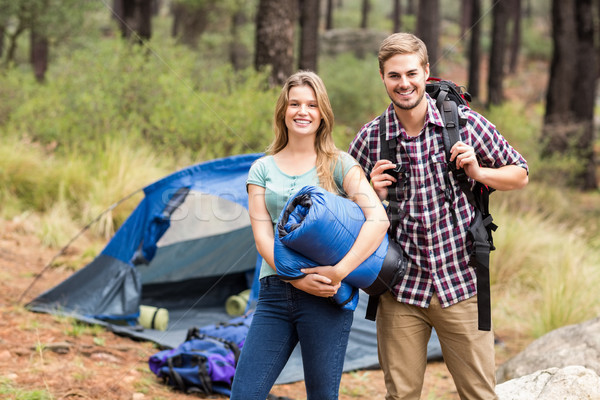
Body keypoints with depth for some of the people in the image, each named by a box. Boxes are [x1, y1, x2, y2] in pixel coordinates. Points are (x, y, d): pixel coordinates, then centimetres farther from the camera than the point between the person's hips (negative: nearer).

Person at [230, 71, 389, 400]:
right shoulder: (262, 169, 12)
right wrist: (296, 277, -13)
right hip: (274, 291, 3)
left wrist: (340, 271, -18)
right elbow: (262, 236, 3)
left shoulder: (339, 165, 4)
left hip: (325, 297, -3)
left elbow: (378, 219, -9)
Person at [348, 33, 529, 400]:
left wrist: (478, 172, -10)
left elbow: (520, 175, 8)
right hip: (400, 290, 1)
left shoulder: (464, 122, -3)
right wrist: (374, 197, -9)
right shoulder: (369, 139, 0)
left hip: (460, 285, -1)